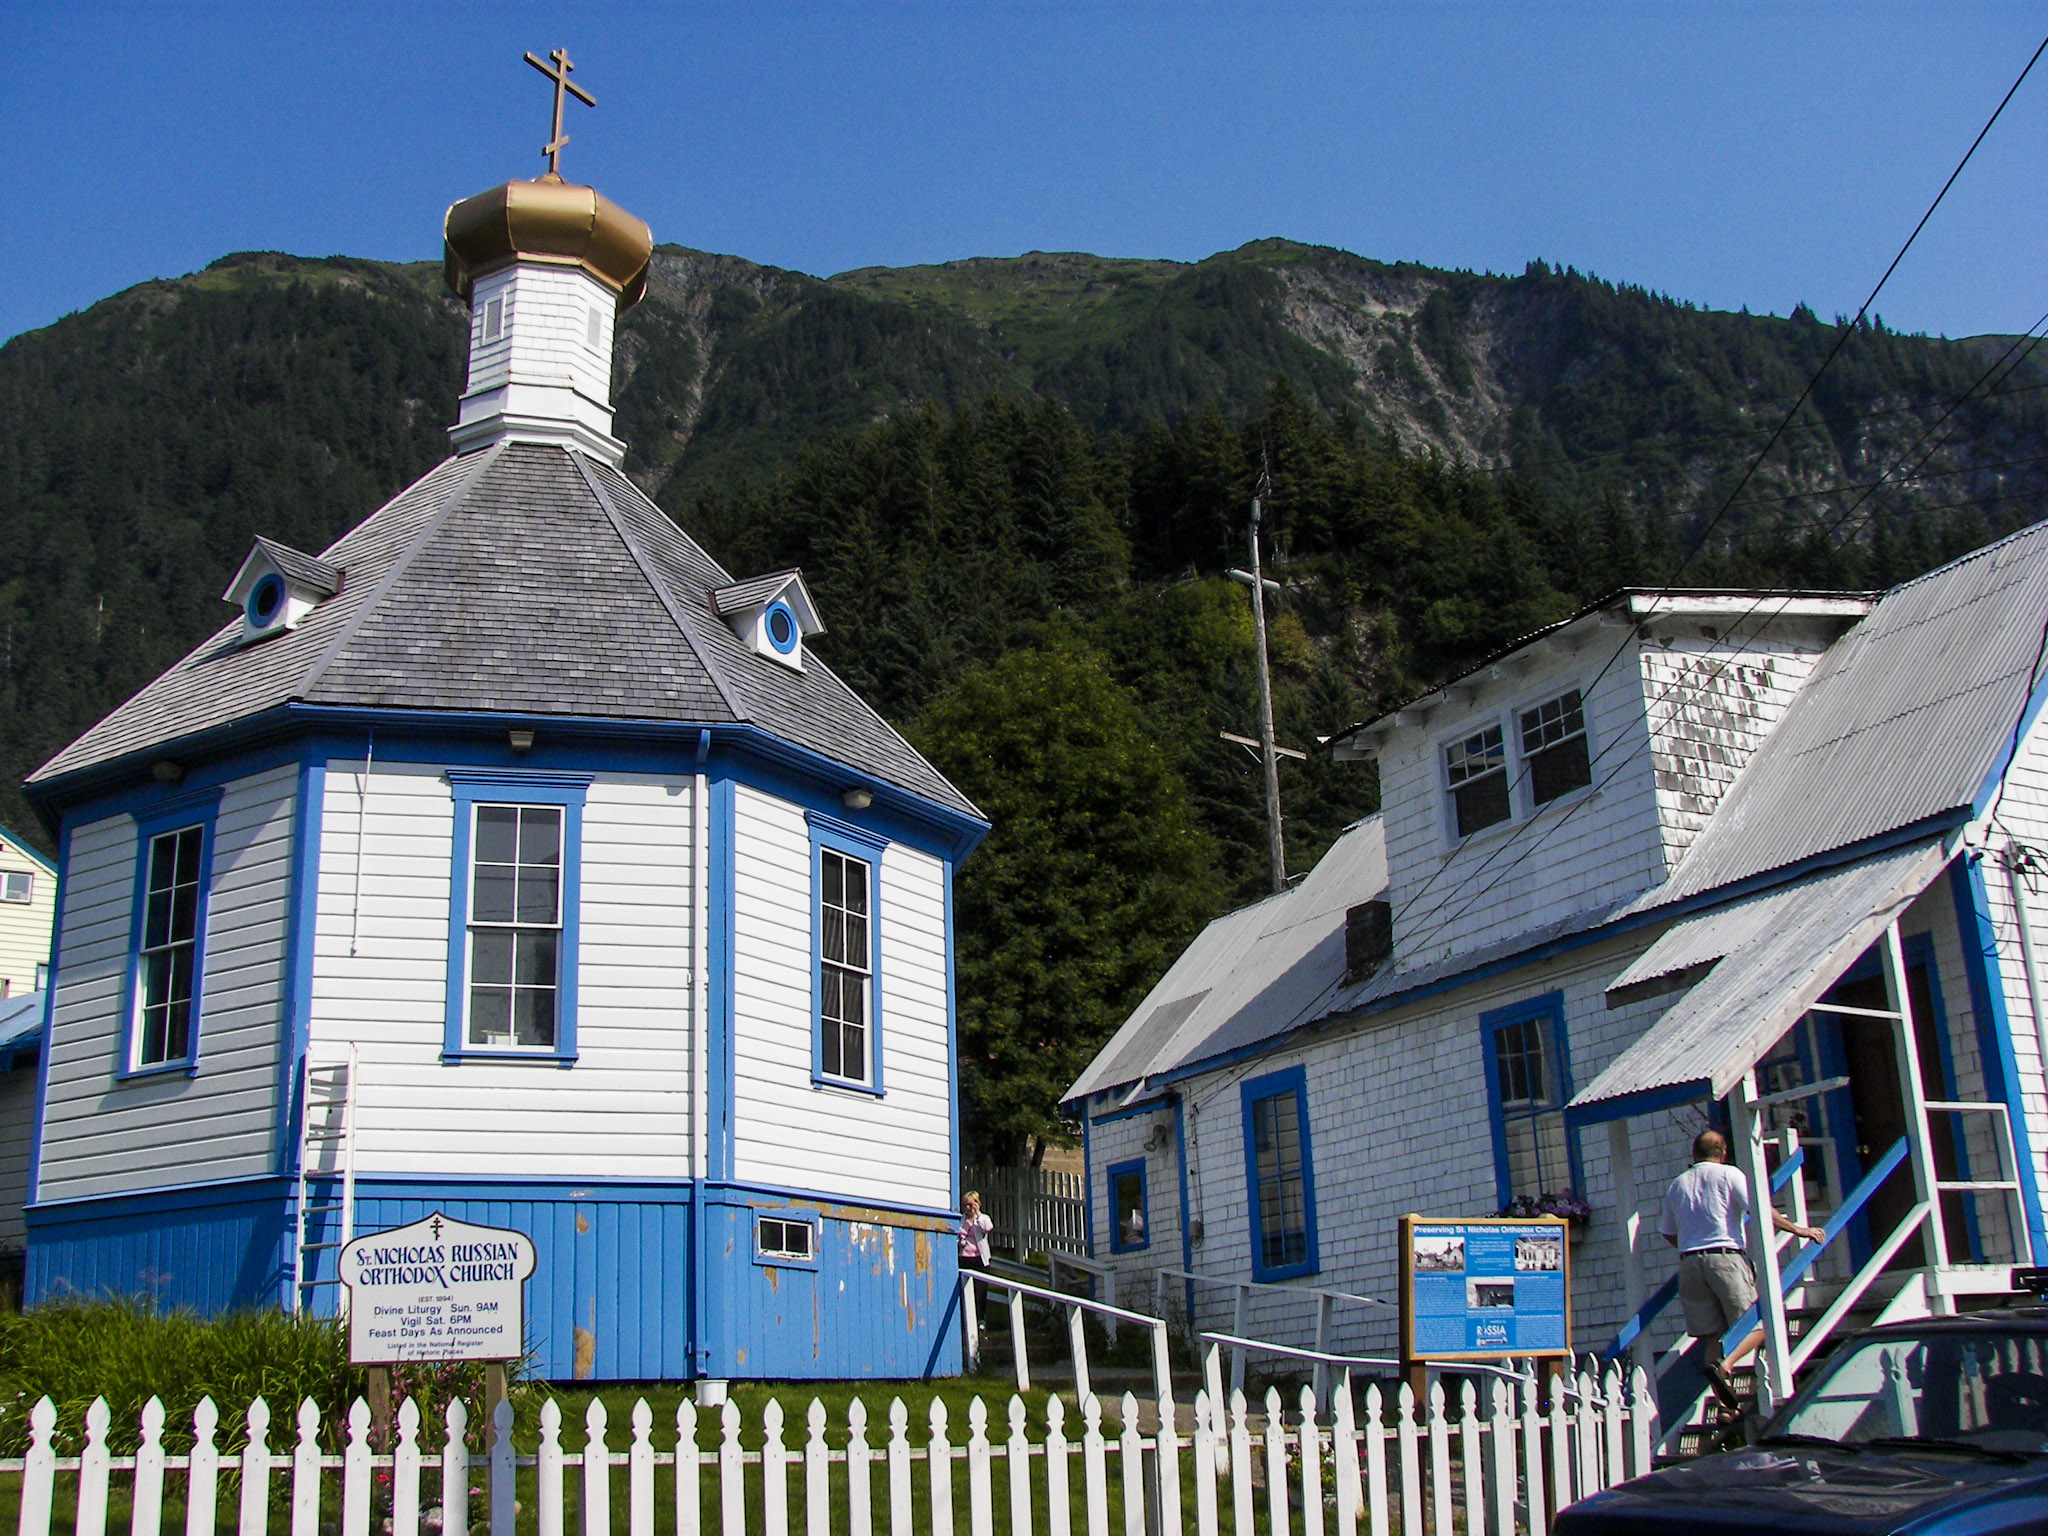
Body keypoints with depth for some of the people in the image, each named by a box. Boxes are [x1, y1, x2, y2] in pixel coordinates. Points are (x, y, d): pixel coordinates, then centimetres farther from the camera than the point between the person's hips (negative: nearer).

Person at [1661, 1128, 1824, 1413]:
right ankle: (1722, 1366, -26)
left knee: (1711, 1332, 5)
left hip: (1689, 1263, 5)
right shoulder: (1728, 1174, 2)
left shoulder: (1676, 1185, 16)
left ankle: (1725, 1403, -2)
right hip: (1726, 1257, -5)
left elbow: (1669, 1233, 21)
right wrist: (1797, 1229, 2)